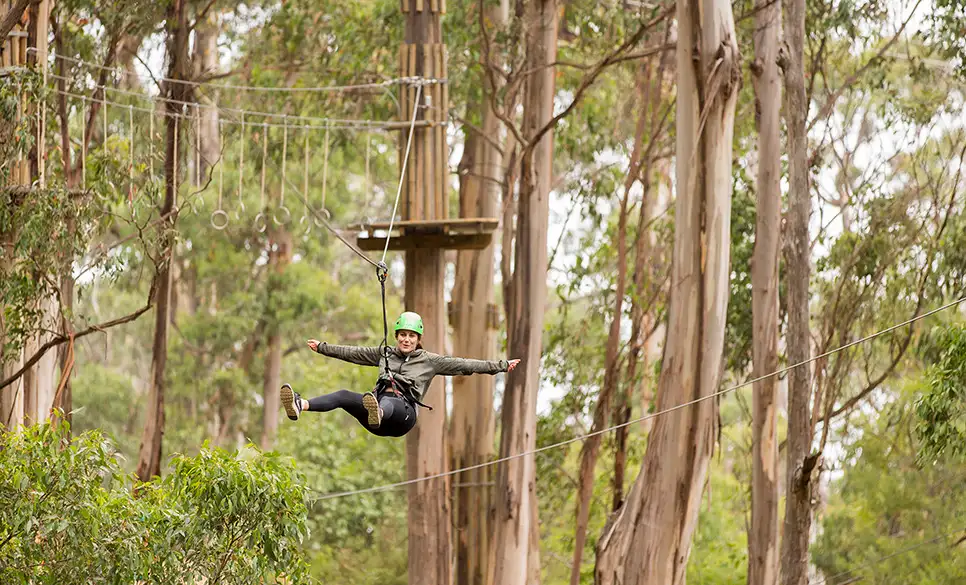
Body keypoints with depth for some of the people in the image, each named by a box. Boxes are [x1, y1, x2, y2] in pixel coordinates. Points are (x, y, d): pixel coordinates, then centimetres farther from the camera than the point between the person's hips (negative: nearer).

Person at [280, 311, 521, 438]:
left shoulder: (430, 361, 17)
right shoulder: (385, 353, 26)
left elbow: (463, 365, 14)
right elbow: (352, 353, 36)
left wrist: (501, 366, 11)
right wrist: (322, 348, 43)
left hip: (403, 413, -4)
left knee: (388, 403, -42)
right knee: (344, 396, -25)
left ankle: (377, 413, -80)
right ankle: (301, 406, -50)